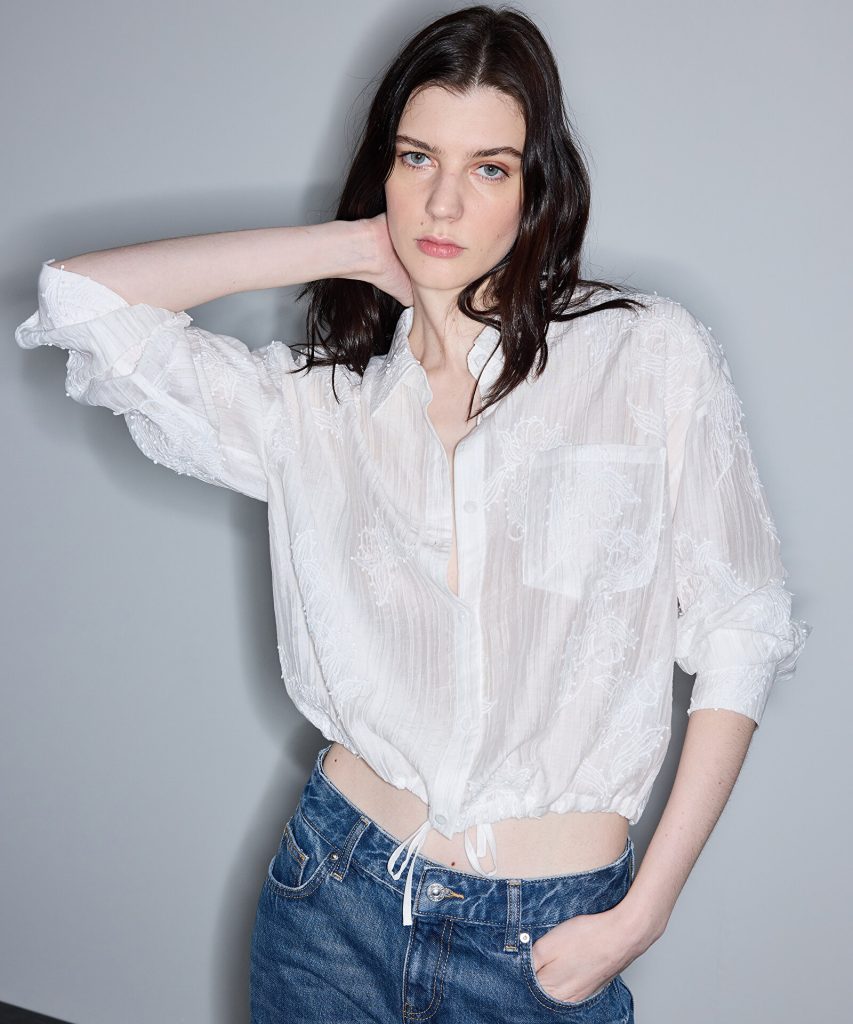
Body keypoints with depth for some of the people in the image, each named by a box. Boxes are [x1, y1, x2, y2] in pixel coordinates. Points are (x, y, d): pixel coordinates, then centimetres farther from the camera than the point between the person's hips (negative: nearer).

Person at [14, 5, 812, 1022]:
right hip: (336, 896, 2)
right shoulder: (320, 403, 0)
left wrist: (642, 915, -8)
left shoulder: (654, 356, -5)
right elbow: (81, 295, -6)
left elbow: (741, 636, -4)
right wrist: (353, 245, -4)